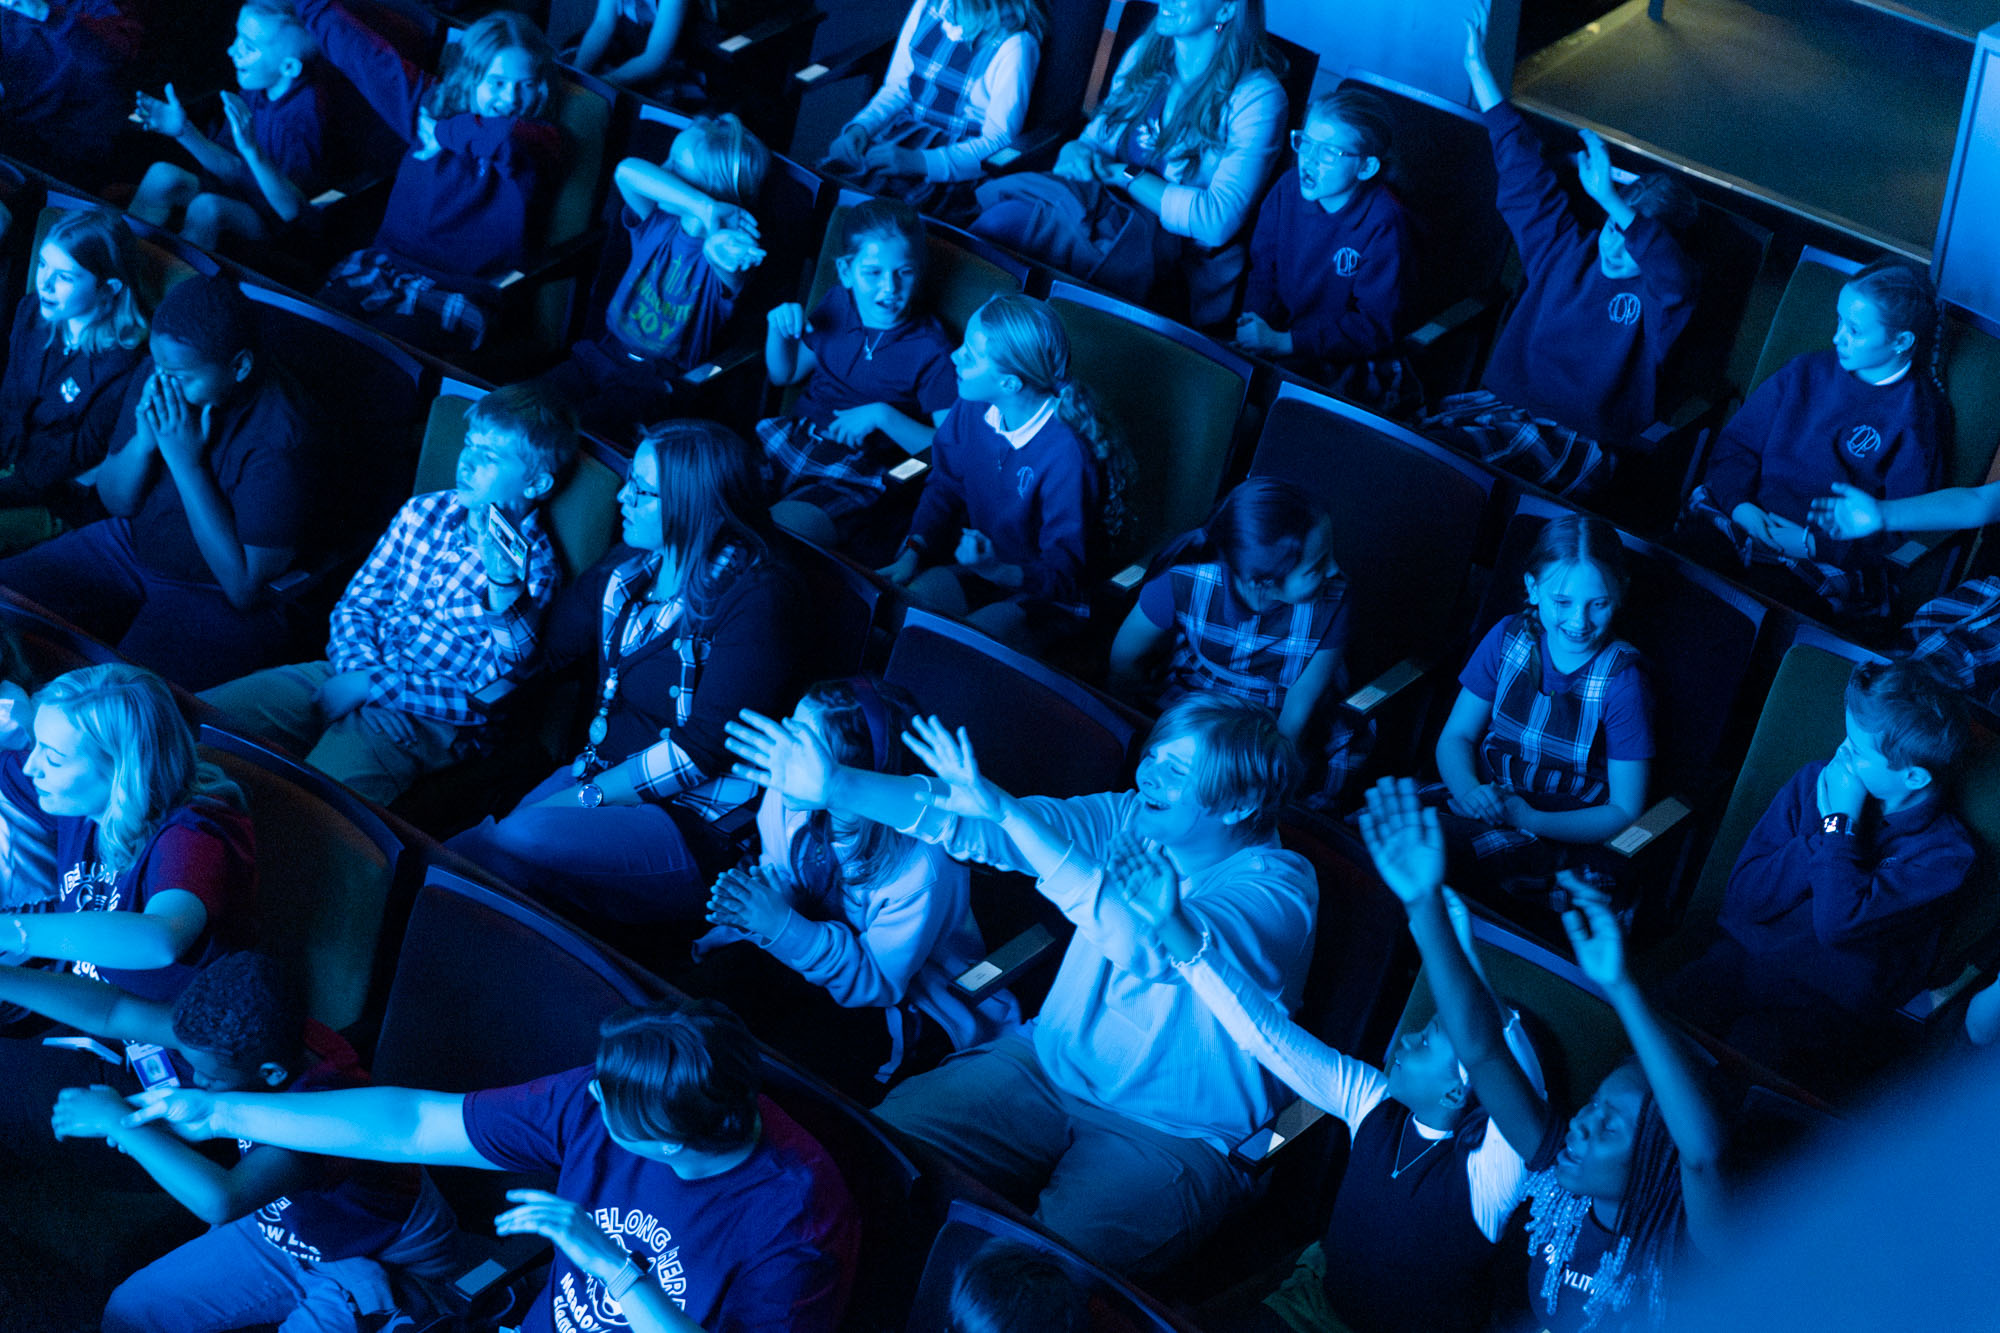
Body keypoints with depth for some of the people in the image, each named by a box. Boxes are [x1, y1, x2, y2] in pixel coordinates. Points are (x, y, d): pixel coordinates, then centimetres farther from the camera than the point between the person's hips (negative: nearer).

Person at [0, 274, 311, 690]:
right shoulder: (155, 379, -9)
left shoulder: (273, 440, -29)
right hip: (129, 547, 7)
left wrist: (186, 462, -29)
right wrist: (142, 441, -20)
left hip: (218, 603, -7)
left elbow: (244, 588, -26)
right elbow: (115, 501, 4)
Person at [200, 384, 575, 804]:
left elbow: (490, 694, -10)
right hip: (354, 670, 6)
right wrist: (362, 669, -10)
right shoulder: (423, 513, 11)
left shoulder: (533, 570, -6)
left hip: (424, 718, -6)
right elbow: (355, 605, 11)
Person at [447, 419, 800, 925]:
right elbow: (539, 650, 21)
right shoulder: (631, 567, 9)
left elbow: (703, 749, -18)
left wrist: (584, 797, -19)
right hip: (607, 778, 7)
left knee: (522, 838, -29)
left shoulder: (754, 597, -14)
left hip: (696, 826, -7)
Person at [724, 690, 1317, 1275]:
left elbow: (1146, 942, -36)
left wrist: (1007, 810, -38)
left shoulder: (1278, 887, -18)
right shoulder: (1129, 819, 1)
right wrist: (834, 787, -21)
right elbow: (966, 823, -6)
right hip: (1047, 1065, 6)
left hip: (1174, 1136, -6)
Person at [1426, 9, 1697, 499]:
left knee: (1456, 447, -35)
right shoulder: (1567, 250, 14)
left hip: (1579, 440, -5)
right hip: (1503, 401, 6)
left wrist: (1609, 198, -39)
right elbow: (1524, 168, 18)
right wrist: (1477, 68, 20)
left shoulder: (1660, 293, -2)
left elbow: (1674, 274, -29)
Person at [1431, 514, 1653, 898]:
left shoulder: (1621, 681, -15)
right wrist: (1469, 791, -19)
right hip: (1483, 793, 5)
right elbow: (1456, 736, 4)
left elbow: (1625, 812, -12)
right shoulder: (1509, 637, -2)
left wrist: (1528, 819, -25)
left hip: (1559, 834, -5)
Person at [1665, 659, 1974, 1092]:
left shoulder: (1943, 856, -10)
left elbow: (1838, 925, -25)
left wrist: (1841, 823, -14)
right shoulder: (1817, 779, 5)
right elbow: (1745, 898, 1)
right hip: (1739, 958, 4)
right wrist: (1822, 836, -11)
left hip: (1825, 1009, -4)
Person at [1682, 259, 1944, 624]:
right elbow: (1736, 443, 15)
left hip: (1828, 559, -4)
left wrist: (1812, 543, -12)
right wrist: (1741, 505, -5)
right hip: (1748, 521, 4)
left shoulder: (1916, 415, 2)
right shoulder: (1807, 372, 15)